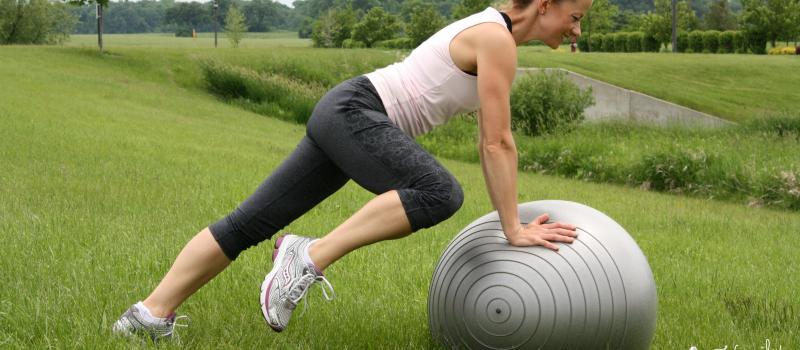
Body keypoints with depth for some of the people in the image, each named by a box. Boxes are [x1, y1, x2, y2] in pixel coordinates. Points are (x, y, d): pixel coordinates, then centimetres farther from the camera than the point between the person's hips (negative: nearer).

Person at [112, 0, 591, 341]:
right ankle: (309, 258, -23)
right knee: (439, 195, -30)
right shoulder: (498, 39, -12)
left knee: (252, 222, 7)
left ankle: (151, 313, 8)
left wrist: (513, 215, 22)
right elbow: (500, 144, -15)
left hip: (343, 114, 10)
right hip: (353, 112, -10)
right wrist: (514, 229, -10)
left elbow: (489, 142, 21)